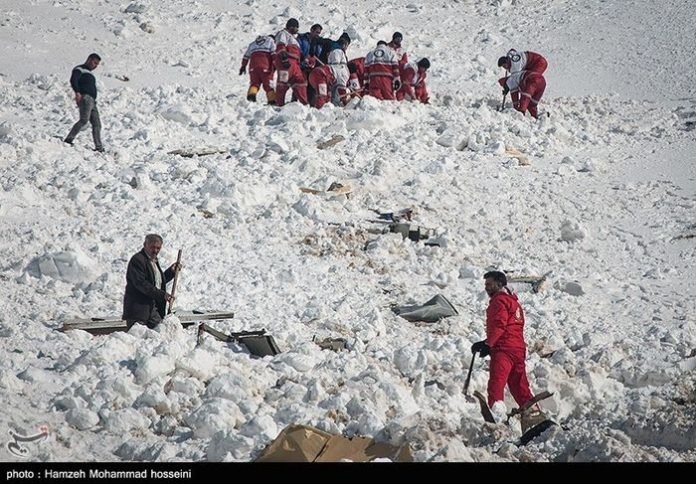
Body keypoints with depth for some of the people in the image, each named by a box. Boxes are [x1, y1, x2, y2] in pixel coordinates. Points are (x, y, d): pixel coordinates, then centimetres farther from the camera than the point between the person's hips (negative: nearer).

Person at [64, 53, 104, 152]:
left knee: (97, 124, 0)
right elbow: (73, 80, -15)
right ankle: (69, 139, -31)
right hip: (84, 98, -9)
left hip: (92, 101, 9)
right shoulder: (79, 69, 3)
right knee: (84, 120, -25)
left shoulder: (89, 74, 32)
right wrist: (77, 92, -30)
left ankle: (99, 147, -3)